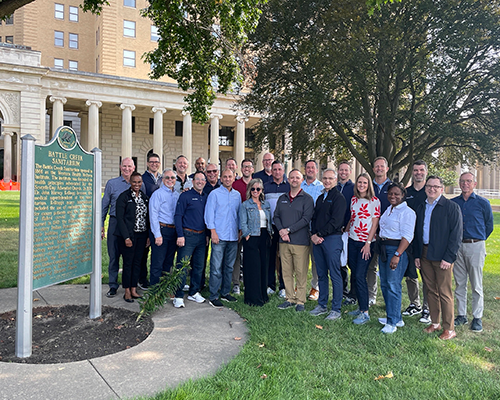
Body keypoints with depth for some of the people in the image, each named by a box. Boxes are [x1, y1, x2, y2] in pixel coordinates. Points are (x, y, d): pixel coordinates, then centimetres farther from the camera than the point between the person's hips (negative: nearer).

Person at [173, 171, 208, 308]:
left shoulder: (206, 197, 12)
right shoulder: (185, 196, -5)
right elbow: (178, 216, -8)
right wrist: (180, 235, -14)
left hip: (201, 236, 6)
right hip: (188, 235, -6)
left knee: (199, 266, 12)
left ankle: (194, 293, 25)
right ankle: (178, 296, 5)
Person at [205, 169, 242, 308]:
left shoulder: (237, 195, 13)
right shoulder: (214, 194, 0)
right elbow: (209, 214, -4)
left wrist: (240, 231, 10)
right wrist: (213, 232, -11)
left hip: (233, 237, 5)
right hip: (219, 236, -5)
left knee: (229, 266, 12)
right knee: (216, 268, -5)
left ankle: (225, 293, 24)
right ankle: (214, 297, 3)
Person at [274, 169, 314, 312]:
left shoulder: (307, 199, -1)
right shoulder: (282, 198, 16)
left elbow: (306, 219, -10)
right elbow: (276, 216, 12)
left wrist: (288, 230, -14)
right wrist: (281, 230, -6)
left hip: (300, 241, -4)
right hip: (284, 241, 5)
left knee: (301, 273, -1)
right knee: (286, 272, 8)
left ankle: (300, 301, 10)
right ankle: (290, 298, 20)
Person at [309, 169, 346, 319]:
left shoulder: (339, 198, -5)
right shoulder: (320, 198, 19)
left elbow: (335, 221, -14)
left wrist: (320, 234, -13)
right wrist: (313, 234, 0)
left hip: (332, 238, -7)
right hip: (317, 239, 7)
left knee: (335, 274, -2)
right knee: (321, 274, 12)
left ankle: (336, 309, 6)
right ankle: (322, 305, 22)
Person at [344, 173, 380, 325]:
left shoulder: (374, 201, -6)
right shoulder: (353, 199, 10)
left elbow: (375, 224, -9)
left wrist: (368, 243, -13)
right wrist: (345, 232, 10)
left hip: (366, 242, -6)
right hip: (352, 241, 6)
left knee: (360, 276, -10)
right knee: (354, 275, 8)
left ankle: (365, 312, -1)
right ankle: (360, 307, 21)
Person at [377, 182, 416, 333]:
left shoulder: (407, 212, -12)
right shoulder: (388, 209, 16)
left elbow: (407, 237, -18)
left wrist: (397, 255, -24)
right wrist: (379, 246, 16)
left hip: (397, 250, -9)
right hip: (383, 249, 9)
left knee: (393, 285, -7)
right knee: (384, 284, 12)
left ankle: (393, 322, 3)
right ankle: (395, 317, 25)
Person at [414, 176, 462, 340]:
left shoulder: (451, 207, -5)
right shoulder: (421, 208, 13)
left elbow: (456, 234, -10)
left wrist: (448, 258, -15)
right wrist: (417, 255, 10)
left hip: (442, 256, -5)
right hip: (424, 255, 6)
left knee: (444, 293, 0)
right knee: (431, 290, 13)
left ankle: (449, 329, 12)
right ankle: (434, 323, 26)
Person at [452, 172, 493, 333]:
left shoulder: (482, 203, -1)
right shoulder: (452, 203, 6)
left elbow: (489, 226, 9)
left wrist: (477, 241, 12)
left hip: (475, 247, -3)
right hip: (457, 246, 3)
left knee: (476, 285, 2)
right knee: (459, 283, 9)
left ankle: (477, 318, 13)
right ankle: (461, 315, 20)